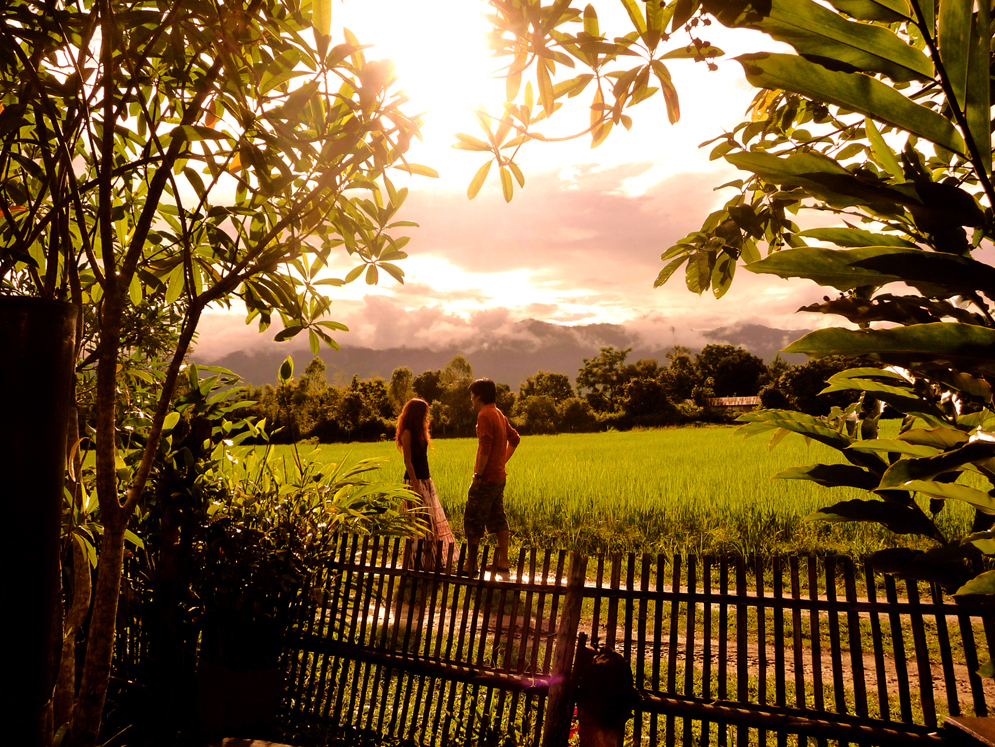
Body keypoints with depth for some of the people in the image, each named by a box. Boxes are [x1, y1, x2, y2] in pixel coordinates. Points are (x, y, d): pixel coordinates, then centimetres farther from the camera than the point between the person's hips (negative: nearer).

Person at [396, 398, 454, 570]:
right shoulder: (407, 433, -12)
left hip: (425, 480, 9)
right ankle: (418, 563, 6)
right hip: (414, 481, -9)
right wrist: (416, 486, -19)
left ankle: (431, 561, 23)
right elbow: (408, 461, -16)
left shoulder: (419, 433, 15)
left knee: (432, 520, 12)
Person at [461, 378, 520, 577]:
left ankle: (470, 564, 6)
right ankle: (503, 561, 16)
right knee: (498, 519, 13)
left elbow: (485, 447, -22)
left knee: (473, 521, 0)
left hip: (486, 478, -9)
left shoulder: (485, 414, -14)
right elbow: (515, 439, 20)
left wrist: (478, 474, -19)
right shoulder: (499, 414, 13)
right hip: (499, 476, 9)